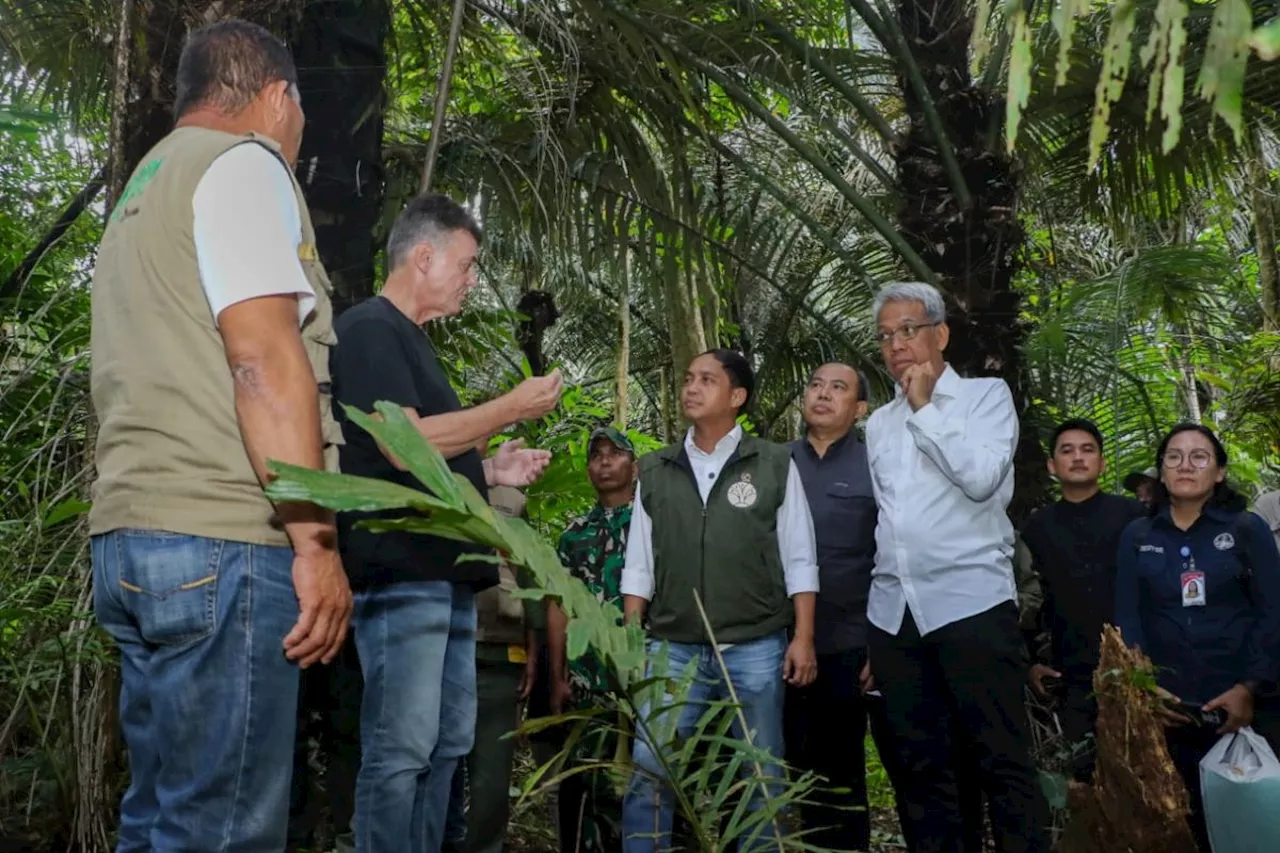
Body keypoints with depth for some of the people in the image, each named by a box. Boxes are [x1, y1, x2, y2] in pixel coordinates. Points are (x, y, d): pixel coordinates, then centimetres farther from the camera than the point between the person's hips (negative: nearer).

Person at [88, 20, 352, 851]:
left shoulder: (146, 187, 25)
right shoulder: (243, 164, -4)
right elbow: (263, 360, -16)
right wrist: (317, 542, -17)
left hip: (137, 534, 10)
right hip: (217, 539, -10)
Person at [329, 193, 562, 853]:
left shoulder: (411, 340, 22)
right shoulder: (368, 328, -7)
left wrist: (491, 471, 13)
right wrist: (512, 408, -10)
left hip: (444, 575, 10)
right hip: (402, 575, -10)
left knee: (447, 744, 12)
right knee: (401, 750, -7)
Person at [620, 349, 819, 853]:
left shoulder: (775, 465, 3)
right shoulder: (655, 472, 9)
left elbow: (798, 560, 2)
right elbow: (639, 565, 9)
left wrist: (803, 638, -4)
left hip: (756, 647, -1)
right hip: (672, 648, 2)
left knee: (760, 777, 8)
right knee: (648, 772, -2)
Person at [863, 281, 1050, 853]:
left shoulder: (985, 395, 3)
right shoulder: (879, 424, 17)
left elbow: (982, 478, -14)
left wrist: (925, 408, -7)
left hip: (971, 602, -5)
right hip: (892, 612, 5)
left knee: (1003, 761, -3)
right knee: (922, 764, 11)